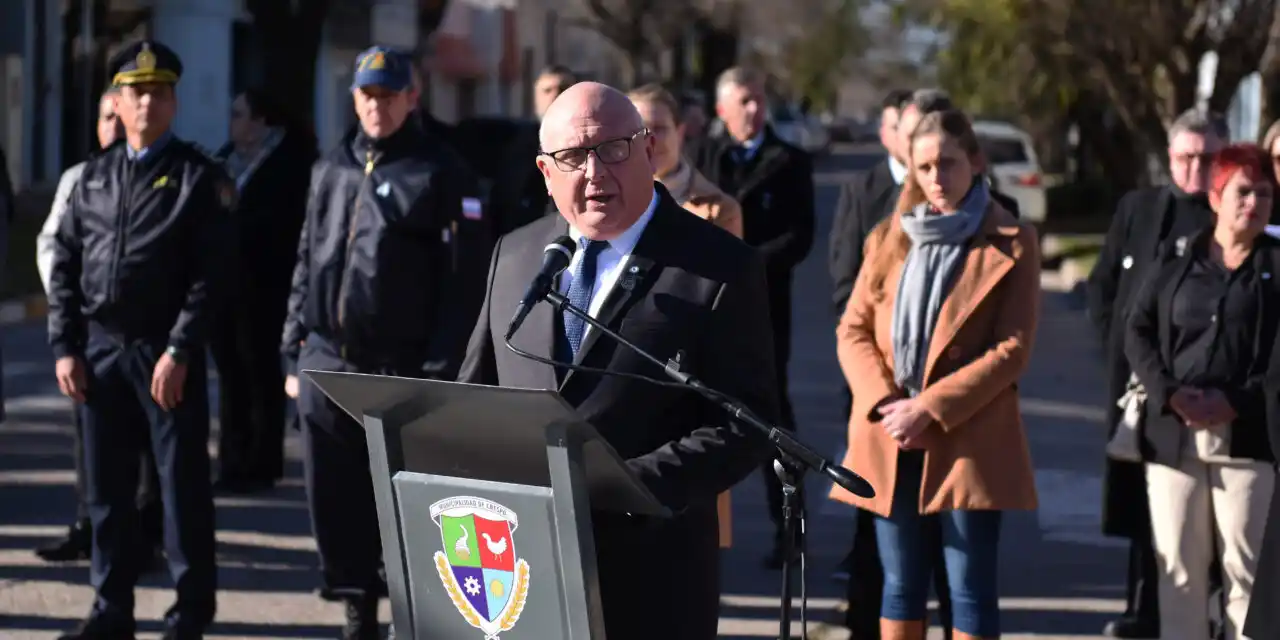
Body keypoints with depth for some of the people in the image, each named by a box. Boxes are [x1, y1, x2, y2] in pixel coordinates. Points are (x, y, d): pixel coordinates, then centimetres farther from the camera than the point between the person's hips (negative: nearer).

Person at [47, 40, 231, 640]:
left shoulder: (199, 178, -3)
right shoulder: (93, 177, 12)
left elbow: (210, 273, -9)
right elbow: (64, 265, 12)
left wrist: (179, 351, -16)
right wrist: (65, 348, 3)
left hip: (168, 353, -5)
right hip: (99, 349, 5)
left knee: (182, 479, 0)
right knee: (107, 484, 8)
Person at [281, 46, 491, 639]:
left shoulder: (441, 174, -3)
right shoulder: (330, 171, 14)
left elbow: (462, 280, -8)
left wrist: (441, 372, -14)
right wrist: (294, 355, 12)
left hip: (401, 368, -5)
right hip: (327, 362, 5)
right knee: (335, 500, 7)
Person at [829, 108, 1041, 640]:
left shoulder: (1011, 243, -1)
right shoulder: (889, 238, 12)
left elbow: (1012, 348, -7)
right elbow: (853, 330, 8)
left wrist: (929, 408, -14)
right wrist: (882, 402, -10)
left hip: (969, 439, -4)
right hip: (891, 442, 4)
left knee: (971, 590, -1)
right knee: (901, 585, 9)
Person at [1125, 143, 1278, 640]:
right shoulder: (1175, 258, 10)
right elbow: (1138, 332, 7)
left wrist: (1238, 402, -15)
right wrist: (1170, 394, -8)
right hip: (1173, 435, 2)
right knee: (1177, 566, 5)